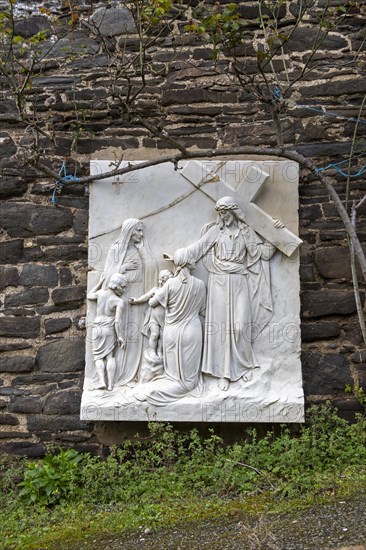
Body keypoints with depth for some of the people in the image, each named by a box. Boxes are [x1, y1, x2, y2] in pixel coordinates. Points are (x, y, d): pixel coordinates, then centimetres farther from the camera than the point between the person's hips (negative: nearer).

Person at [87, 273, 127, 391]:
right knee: (111, 356, 8)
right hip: (110, 329, -2)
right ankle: (110, 384, 5)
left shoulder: (100, 293, -2)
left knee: (98, 356, 8)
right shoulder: (119, 301, -12)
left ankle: (101, 381, -7)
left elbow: (89, 296, 19)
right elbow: (118, 320, -15)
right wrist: (120, 336, -8)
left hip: (97, 328, 2)